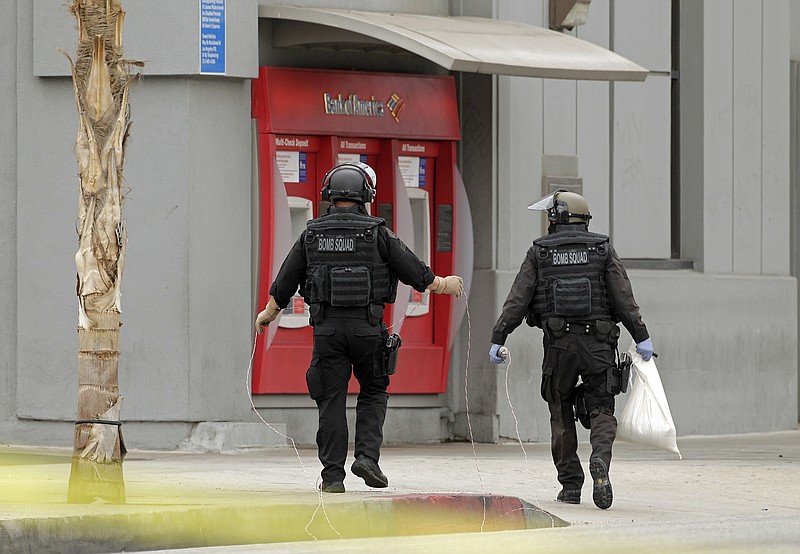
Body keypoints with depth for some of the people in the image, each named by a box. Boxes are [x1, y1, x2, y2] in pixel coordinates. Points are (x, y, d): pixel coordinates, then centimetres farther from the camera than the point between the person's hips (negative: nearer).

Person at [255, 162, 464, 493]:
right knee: (373, 393, 15)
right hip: (367, 327, -2)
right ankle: (367, 456, -1)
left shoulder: (312, 235, 4)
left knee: (332, 401, 5)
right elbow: (412, 270, 3)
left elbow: (285, 281, 11)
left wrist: (269, 312, 28)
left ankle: (333, 475, 4)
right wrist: (442, 285, 20)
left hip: (326, 327, 2)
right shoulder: (376, 233, -3)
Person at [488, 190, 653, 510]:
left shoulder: (539, 253, 5)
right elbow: (624, 297, 0)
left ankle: (570, 485, 9)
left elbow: (517, 300, 0)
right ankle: (600, 460, -27)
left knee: (561, 415, 11)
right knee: (601, 411, 2)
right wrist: (641, 337, 1)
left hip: (558, 344, 0)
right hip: (598, 343, 0)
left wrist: (498, 339, 2)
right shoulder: (602, 251, 6)